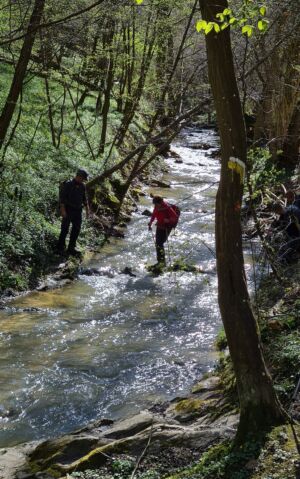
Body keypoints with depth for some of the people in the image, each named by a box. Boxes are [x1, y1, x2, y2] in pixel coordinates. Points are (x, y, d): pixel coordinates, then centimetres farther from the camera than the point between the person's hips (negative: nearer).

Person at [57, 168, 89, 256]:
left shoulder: (82, 186, 7)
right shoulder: (68, 184, -12)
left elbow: (84, 198, 16)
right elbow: (62, 197, -14)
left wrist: (87, 209, 13)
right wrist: (63, 210, -18)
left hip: (78, 211, 6)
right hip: (68, 210, -6)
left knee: (76, 229, 6)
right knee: (65, 229, 0)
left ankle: (71, 248, 15)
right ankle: (60, 248, 11)